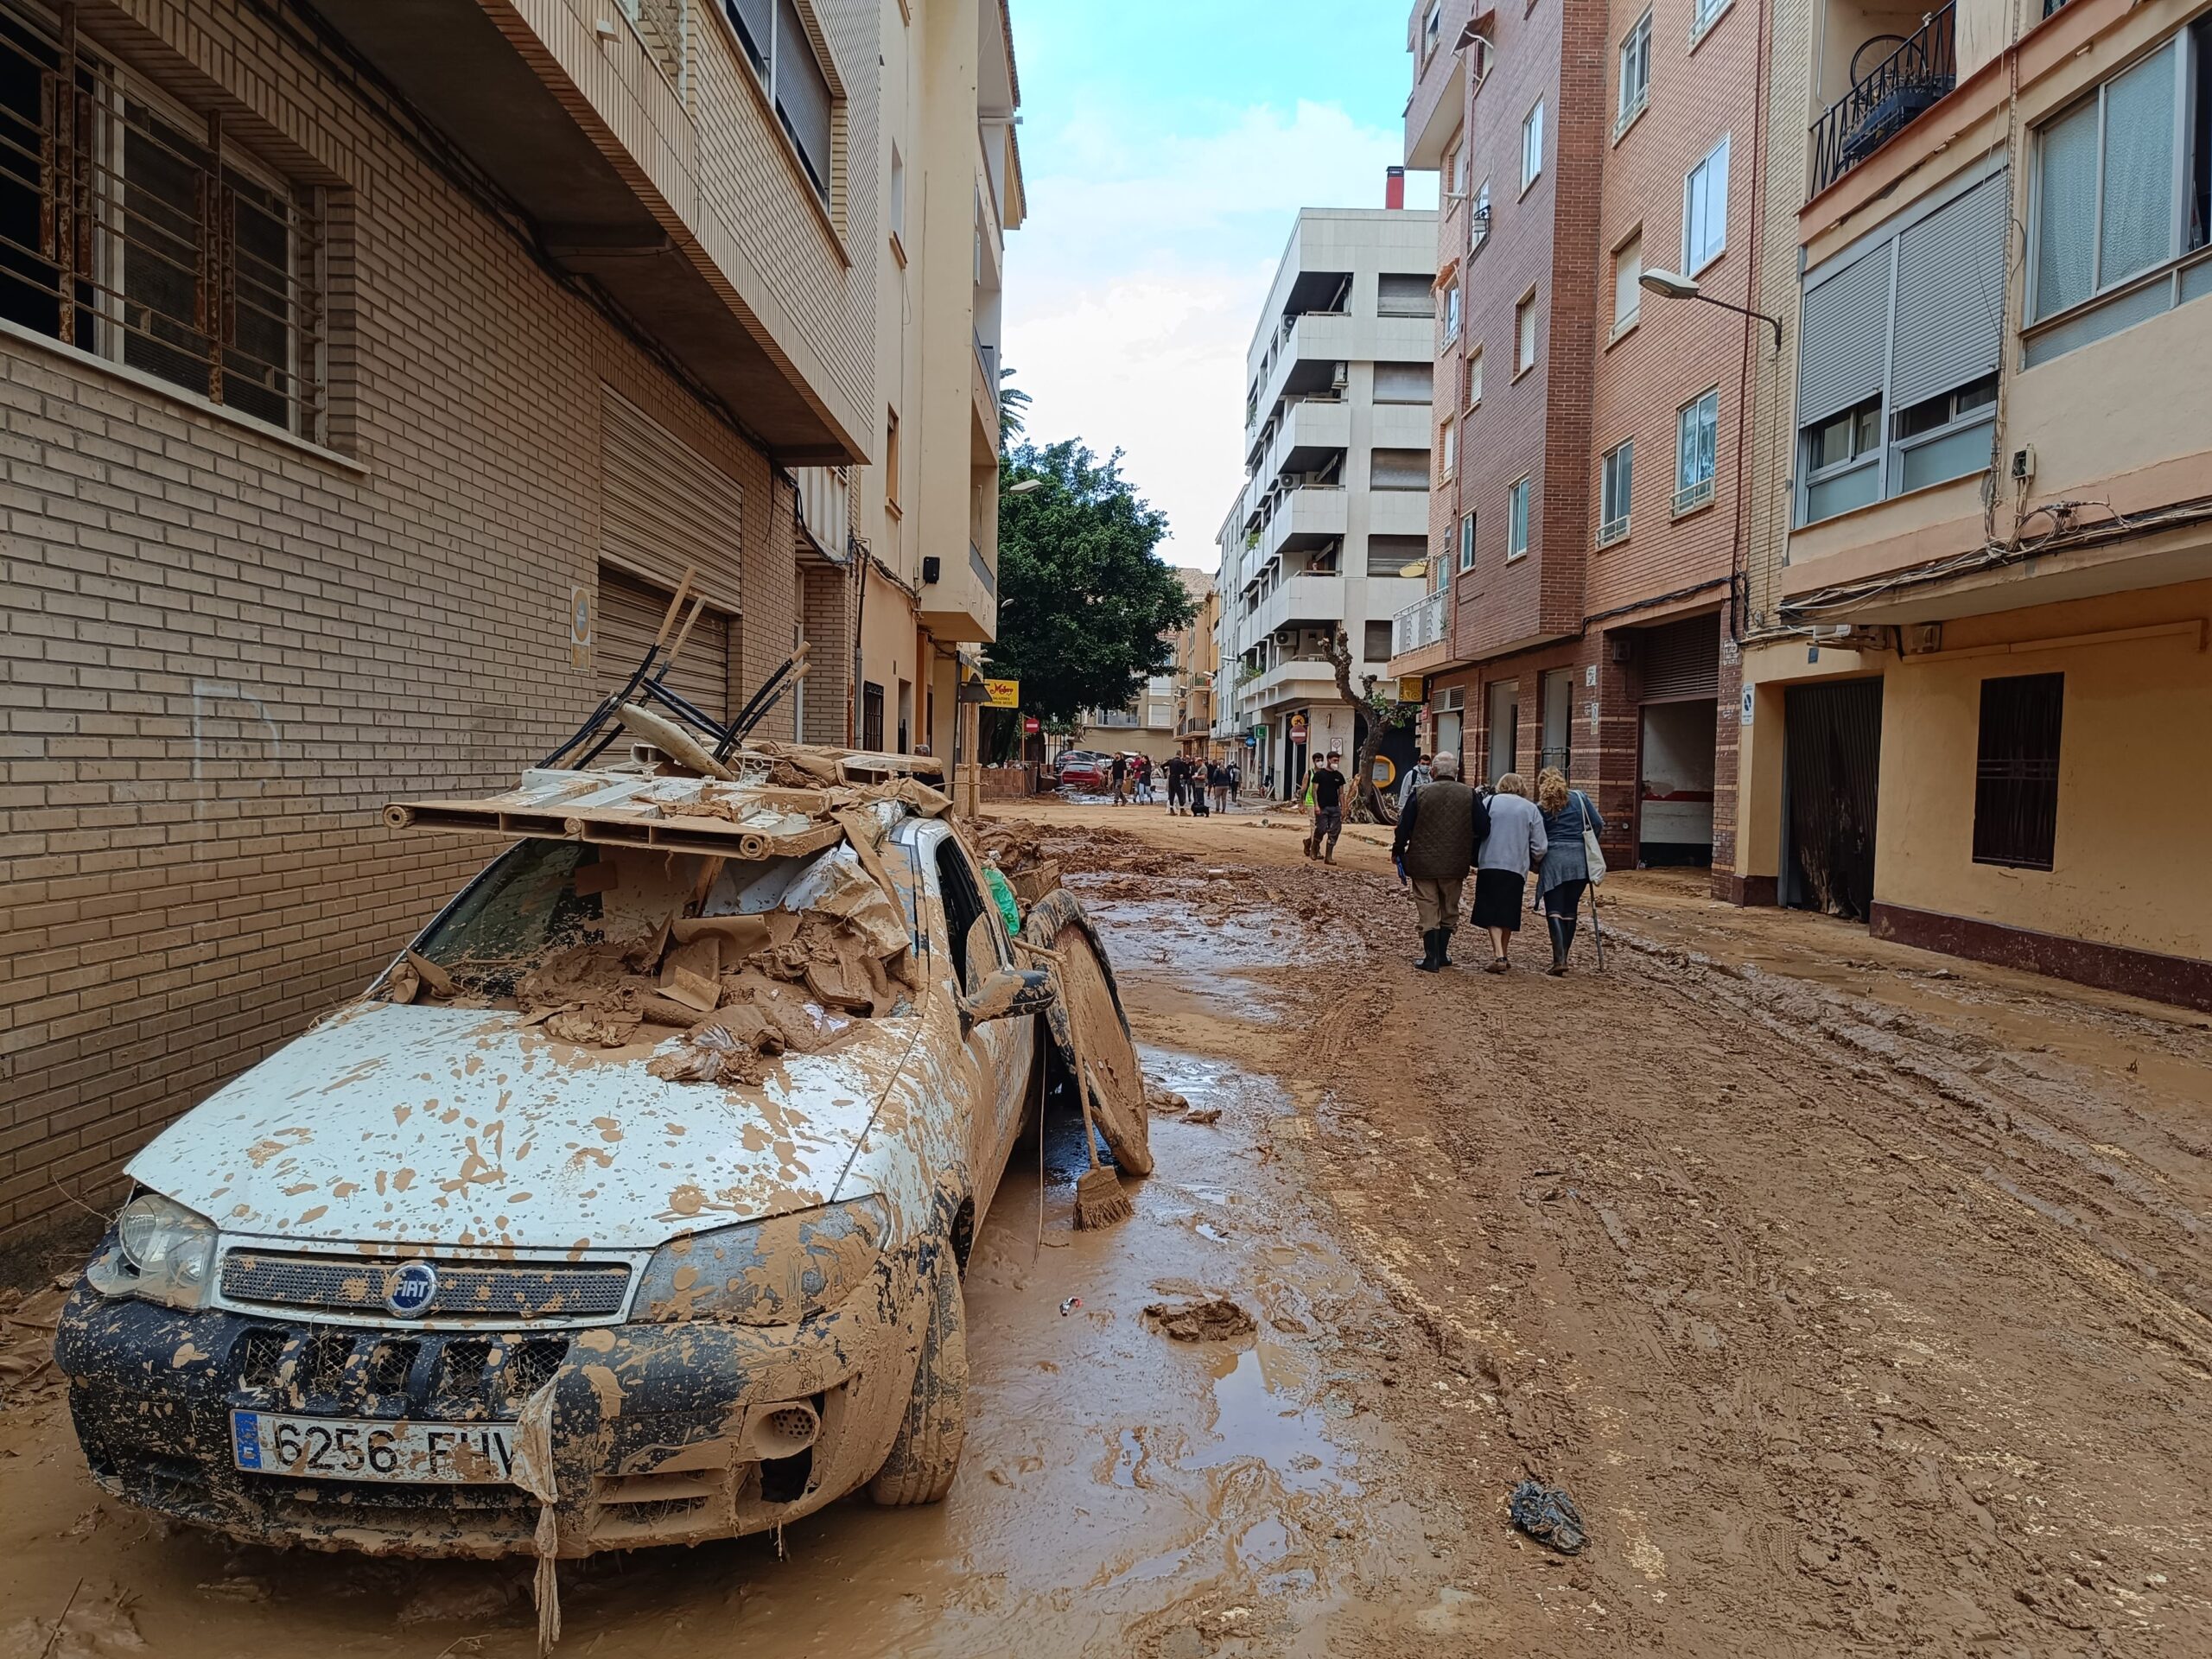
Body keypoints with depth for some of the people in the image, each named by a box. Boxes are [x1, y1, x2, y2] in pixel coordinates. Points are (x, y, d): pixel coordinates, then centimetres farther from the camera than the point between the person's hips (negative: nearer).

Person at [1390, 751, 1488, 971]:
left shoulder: (1420, 794, -8)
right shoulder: (1469, 795, -3)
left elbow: (1404, 827, -5)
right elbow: (1483, 829, -2)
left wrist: (1397, 852, 10)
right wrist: (1472, 854, 12)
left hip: (1423, 864, -1)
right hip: (1455, 866, 2)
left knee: (1428, 912, 4)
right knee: (1449, 910, 17)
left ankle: (1431, 959, 3)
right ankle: (1442, 955, 23)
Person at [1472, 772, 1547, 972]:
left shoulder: (1490, 802, 3)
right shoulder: (1531, 809, 6)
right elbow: (1539, 847, 3)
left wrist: (1475, 861, 13)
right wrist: (1533, 863, 22)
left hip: (1489, 865, -1)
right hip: (1516, 867, 1)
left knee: (1492, 913, 1)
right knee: (1508, 913, 13)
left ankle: (1498, 956, -12)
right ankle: (1502, 955, 20)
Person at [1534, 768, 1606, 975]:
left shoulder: (1540, 808, 2)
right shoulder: (1579, 797, 7)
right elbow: (1598, 824, 5)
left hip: (1553, 859, -3)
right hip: (1579, 859, 3)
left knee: (1554, 911, -4)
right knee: (1570, 910, 12)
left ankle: (1559, 959, -18)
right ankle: (1562, 957, 17)